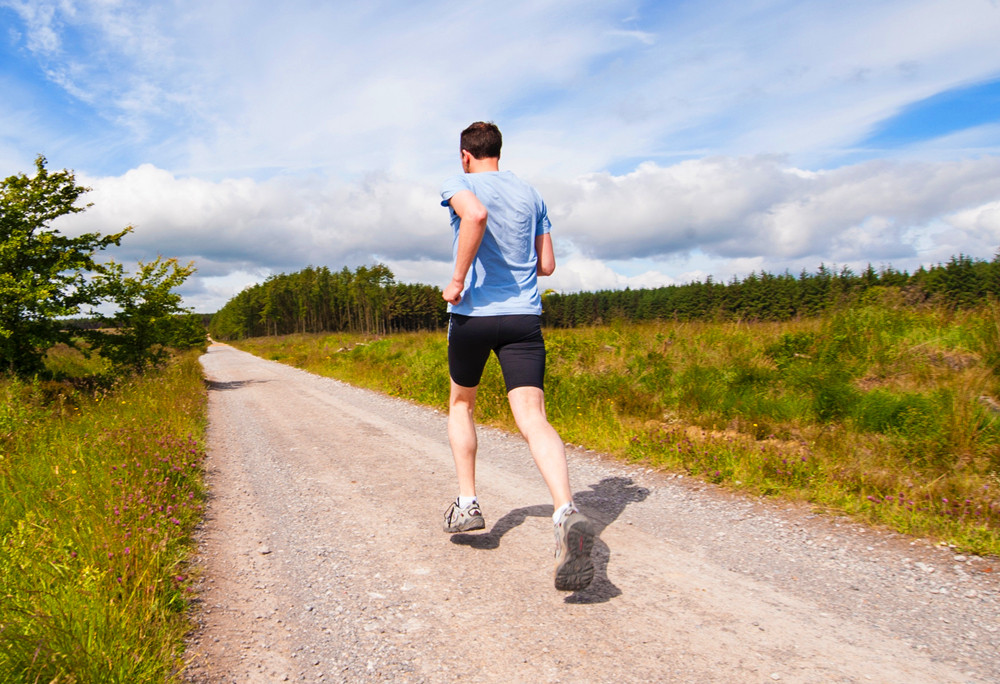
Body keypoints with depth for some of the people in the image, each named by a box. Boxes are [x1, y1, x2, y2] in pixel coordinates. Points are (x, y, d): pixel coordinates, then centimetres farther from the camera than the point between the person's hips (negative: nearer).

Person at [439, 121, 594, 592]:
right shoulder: (530, 195, 16)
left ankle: (467, 503, 20)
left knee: (461, 403, 21)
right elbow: (547, 265, 16)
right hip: (524, 315, 3)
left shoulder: (460, 185, 2)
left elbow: (475, 215, -24)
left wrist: (458, 279, -17)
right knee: (532, 419, -9)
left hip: (472, 313, -2)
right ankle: (566, 513, -31)